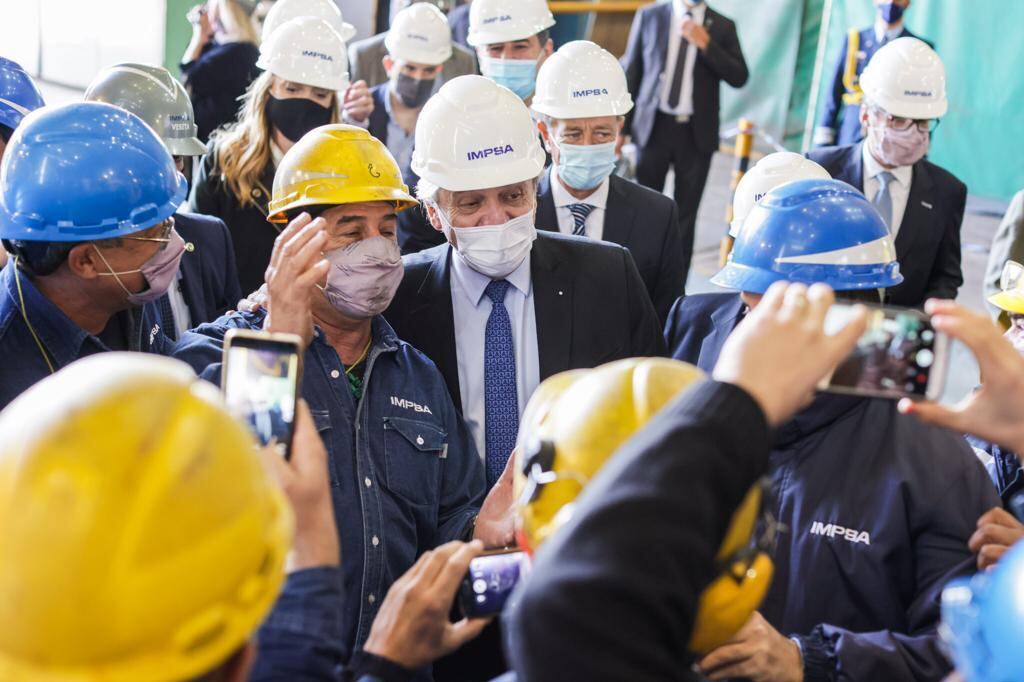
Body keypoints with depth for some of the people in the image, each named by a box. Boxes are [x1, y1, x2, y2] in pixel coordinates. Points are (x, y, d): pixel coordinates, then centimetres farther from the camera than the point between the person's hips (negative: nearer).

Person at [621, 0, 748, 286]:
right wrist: (620, 126, 1)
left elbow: (739, 77, -4)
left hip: (697, 133, 1)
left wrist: (705, 44, -15)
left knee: (686, 214, 4)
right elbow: (631, 71, 5)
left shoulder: (722, 26, 5)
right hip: (654, 126, 0)